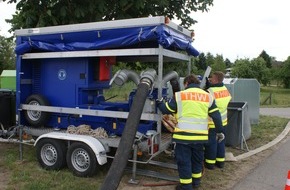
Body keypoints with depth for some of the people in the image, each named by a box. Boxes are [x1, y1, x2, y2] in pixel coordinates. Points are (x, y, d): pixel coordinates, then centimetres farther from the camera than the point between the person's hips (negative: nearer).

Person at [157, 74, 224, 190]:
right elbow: (216, 116, 9)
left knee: (183, 160, 8)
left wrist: (159, 103, 27)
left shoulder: (180, 95, -1)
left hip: (183, 135, -4)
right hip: (200, 135, 4)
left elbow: (166, 110, 7)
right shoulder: (208, 96, 8)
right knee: (197, 159, 22)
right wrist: (219, 132, 19)